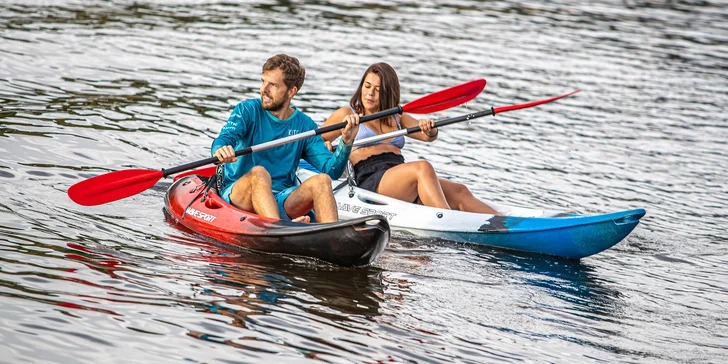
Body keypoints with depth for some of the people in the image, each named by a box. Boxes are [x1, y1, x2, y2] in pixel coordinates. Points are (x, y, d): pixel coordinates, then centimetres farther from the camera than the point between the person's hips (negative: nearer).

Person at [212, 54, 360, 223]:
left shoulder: (304, 125, 9)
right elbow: (224, 138, -16)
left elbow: (332, 171, 2)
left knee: (322, 180, -22)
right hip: (239, 193, -3)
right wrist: (219, 151, -40)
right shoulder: (248, 110, 3)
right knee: (258, 172, -33)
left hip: (282, 202, 3)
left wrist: (346, 143, -16)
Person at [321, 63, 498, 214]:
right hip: (370, 182, -5)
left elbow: (427, 136, 10)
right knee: (423, 167, -32)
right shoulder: (347, 115, 15)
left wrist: (430, 129, -13)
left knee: (459, 192, -17)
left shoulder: (397, 118, 26)